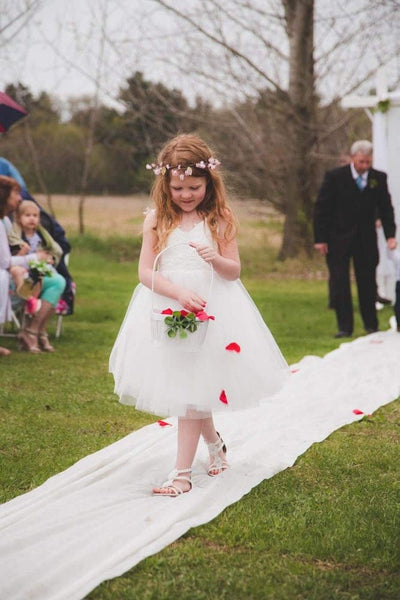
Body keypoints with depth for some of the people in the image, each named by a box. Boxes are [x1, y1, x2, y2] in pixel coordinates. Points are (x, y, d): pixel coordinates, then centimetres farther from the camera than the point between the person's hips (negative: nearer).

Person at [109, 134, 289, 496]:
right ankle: (215, 443, 39)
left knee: (192, 390, -4)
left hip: (210, 311, -2)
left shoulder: (220, 219, -2)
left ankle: (183, 472, 2)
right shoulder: (157, 219, 0)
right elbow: (145, 272, -5)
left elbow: (234, 272, 0)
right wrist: (180, 292, -20)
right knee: (181, 386, 12)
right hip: (167, 312, 2)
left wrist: (217, 260, -22)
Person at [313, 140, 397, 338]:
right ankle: (344, 327, 3)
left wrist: (390, 235, -8)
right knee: (339, 283, -3)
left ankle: (371, 325, 17)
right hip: (338, 238, -2)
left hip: (366, 239, 2)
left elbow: (386, 208, 5)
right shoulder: (334, 177, -7)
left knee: (367, 282, 6)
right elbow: (321, 208, -5)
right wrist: (320, 239, -10)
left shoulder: (379, 178, 1)